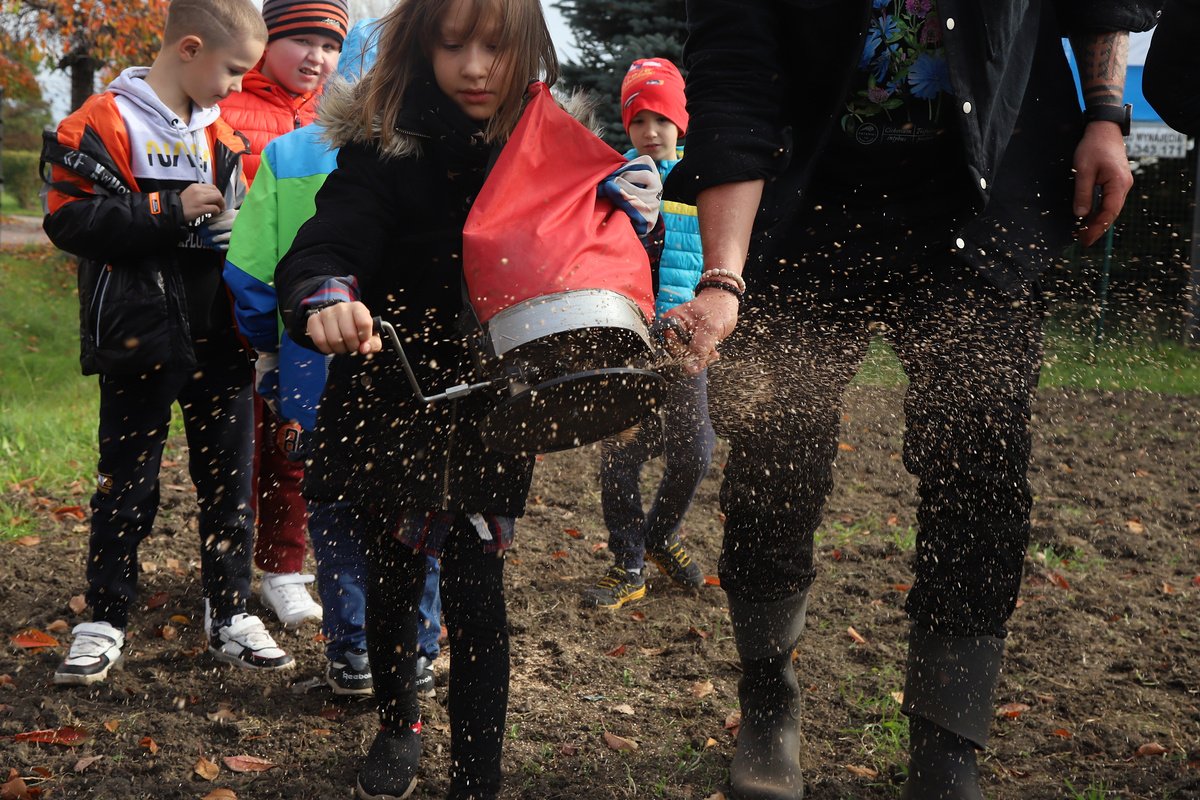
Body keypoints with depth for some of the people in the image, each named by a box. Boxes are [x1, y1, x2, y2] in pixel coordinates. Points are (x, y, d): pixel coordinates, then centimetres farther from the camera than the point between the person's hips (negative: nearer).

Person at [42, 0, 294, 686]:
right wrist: (170, 210, -20)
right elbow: (71, 218, -17)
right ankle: (106, 623, 15)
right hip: (140, 342, -5)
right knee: (127, 486, 4)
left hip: (220, 343, 6)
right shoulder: (108, 122, -8)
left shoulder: (223, 133, 13)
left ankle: (231, 616, 21)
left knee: (230, 480, 9)